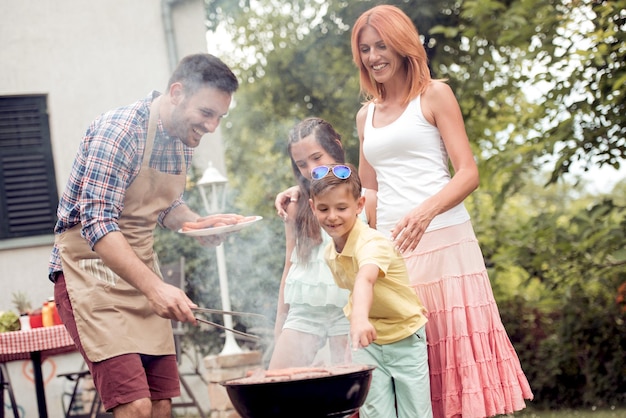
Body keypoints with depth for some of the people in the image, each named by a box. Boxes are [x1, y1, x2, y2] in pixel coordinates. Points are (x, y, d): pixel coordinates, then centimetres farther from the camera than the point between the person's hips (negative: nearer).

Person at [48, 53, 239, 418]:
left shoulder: (184, 142, 6)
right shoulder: (119, 131, -20)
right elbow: (97, 224, -28)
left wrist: (199, 223, -1)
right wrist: (154, 287, -37)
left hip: (142, 271, 8)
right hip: (92, 268, -8)